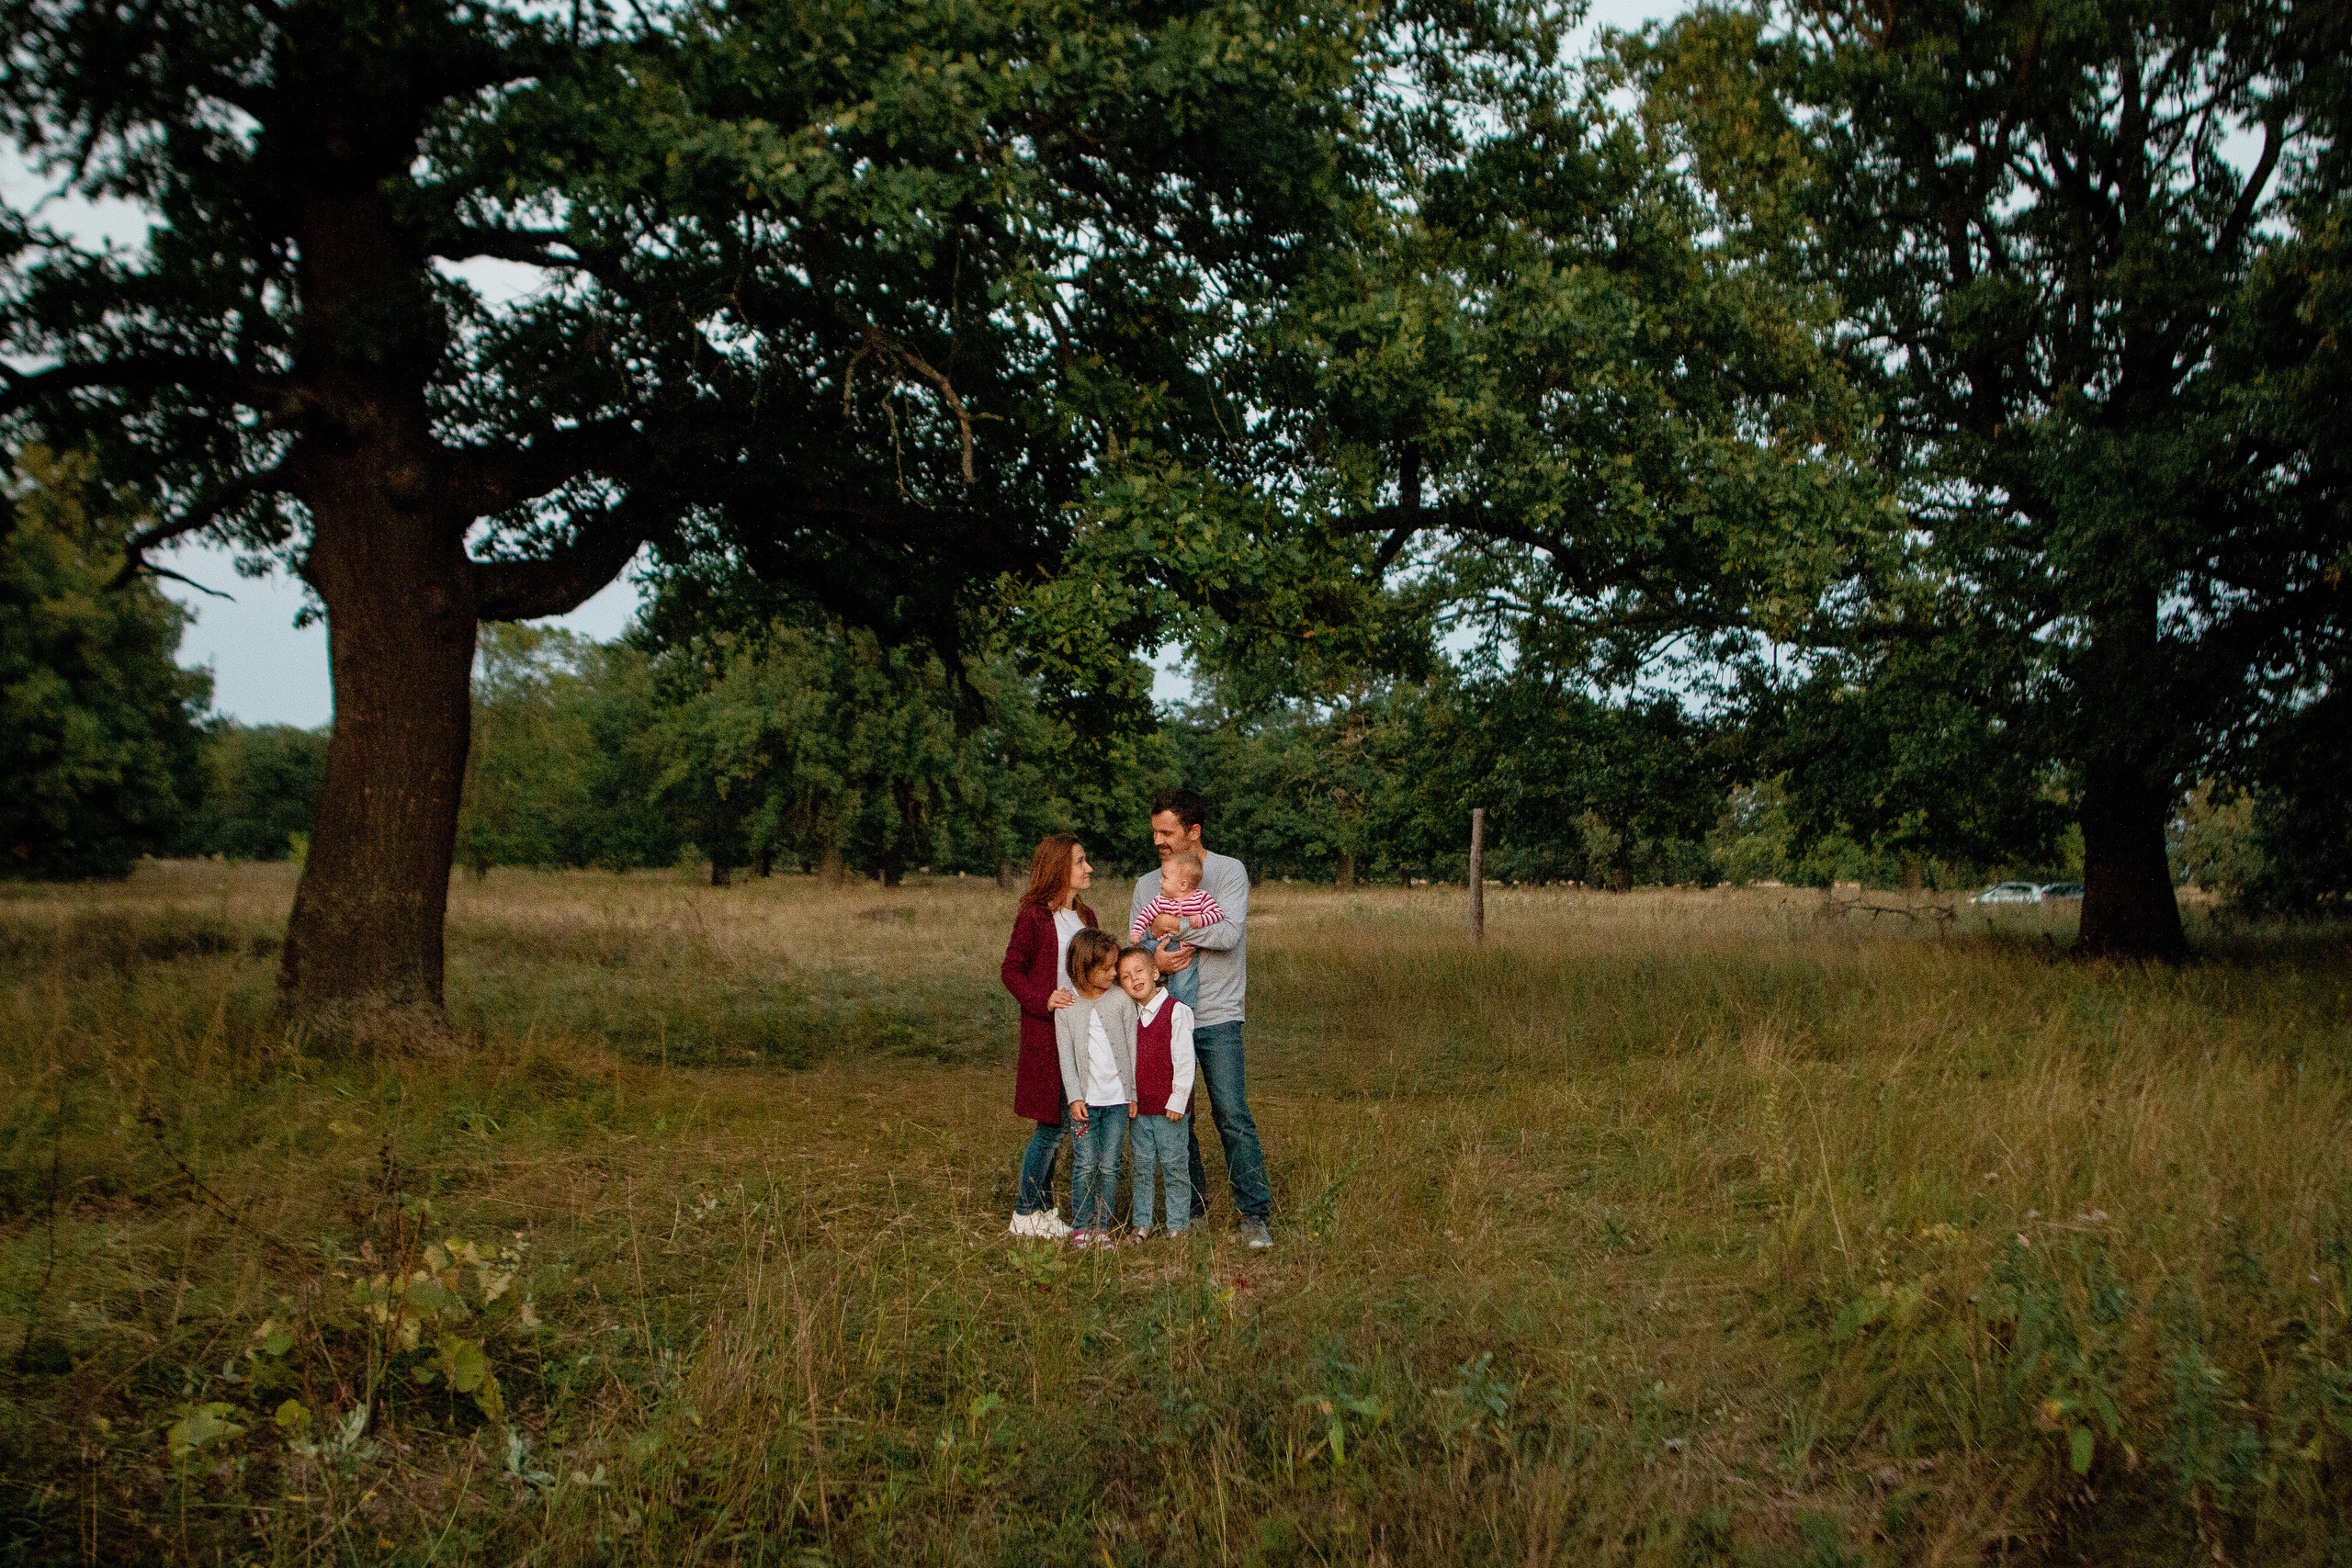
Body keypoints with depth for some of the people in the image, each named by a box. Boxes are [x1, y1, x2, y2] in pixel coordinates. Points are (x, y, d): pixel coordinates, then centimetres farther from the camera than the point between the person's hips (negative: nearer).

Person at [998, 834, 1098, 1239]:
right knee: (1051, 1125, -3)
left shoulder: (1086, 917, 14)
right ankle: (1025, 1216, 9)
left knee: (1060, 1126, 9)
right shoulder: (1034, 916, -7)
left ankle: (1043, 1209, 19)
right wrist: (1043, 1001, -20)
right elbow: (1012, 970, -7)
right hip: (1046, 1034, -7)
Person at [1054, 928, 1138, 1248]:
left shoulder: (1121, 999, 1)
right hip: (1084, 1099, -1)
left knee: (1109, 1165, 3)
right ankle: (1081, 1227, 11)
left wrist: (1133, 1095, 2)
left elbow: (1132, 1048, 4)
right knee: (1085, 1164, -2)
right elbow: (1066, 1055, 0)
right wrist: (1074, 1097, -8)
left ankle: (1104, 1227, 14)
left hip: (1117, 1098, 1)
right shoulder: (1066, 1007, 0)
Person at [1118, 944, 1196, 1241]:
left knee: (1174, 1165, 3)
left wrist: (1177, 1101, -13)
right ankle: (1141, 1223, 21)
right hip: (1140, 1106, 5)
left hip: (1169, 1106, -5)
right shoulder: (1130, 1015, 7)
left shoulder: (1177, 1011, -10)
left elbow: (1184, 1060, -11)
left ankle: (1178, 1224, 14)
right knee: (1142, 1166, 11)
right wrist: (1130, 1097, 8)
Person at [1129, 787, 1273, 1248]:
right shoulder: (1147, 885, 12)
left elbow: (1229, 934, -15)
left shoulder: (1229, 872, -1)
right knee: (1175, 1120, 7)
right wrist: (1154, 960, -17)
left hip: (1217, 1018, -4)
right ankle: (1191, 1211, 19)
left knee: (1232, 1116, -9)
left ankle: (1255, 1215, -2)